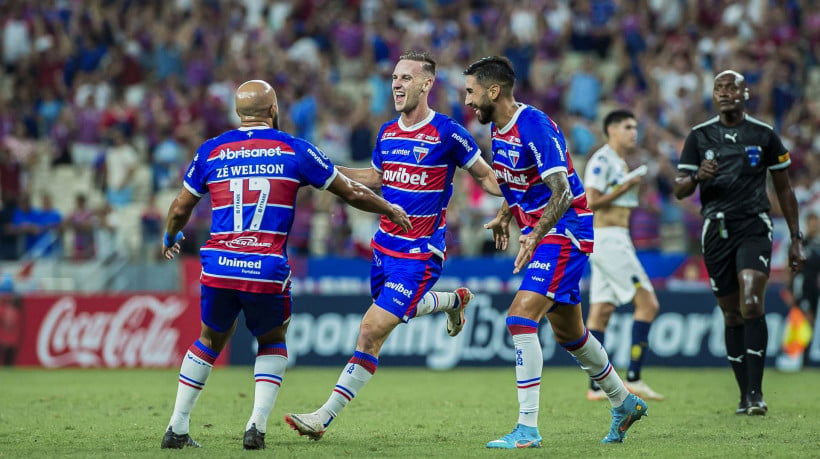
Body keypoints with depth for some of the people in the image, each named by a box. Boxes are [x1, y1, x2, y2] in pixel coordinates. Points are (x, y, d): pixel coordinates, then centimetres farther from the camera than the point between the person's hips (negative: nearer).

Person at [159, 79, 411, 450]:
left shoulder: (211, 151, 10)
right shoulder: (294, 150, 5)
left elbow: (180, 209, 17)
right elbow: (351, 193, 14)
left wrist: (170, 238, 39)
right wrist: (391, 211, 31)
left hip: (218, 267, 2)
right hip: (267, 271, -2)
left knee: (209, 342, 24)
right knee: (272, 344, 22)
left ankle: (177, 429, 21)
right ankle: (257, 426, 4)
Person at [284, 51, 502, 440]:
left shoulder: (447, 133, -12)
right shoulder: (387, 132, 6)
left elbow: (485, 176, -1)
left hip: (420, 253, -7)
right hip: (385, 244, 7)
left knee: (372, 329, -12)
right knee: (400, 308, 26)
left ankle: (324, 417, -11)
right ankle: (454, 300, 55)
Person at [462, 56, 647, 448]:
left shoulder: (534, 127, -22)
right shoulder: (498, 127, 6)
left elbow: (562, 193, -29)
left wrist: (534, 236, -39)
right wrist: (505, 215, 21)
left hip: (565, 232, -10)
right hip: (541, 233, 10)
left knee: (520, 318, -20)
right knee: (567, 332, 17)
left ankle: (527, 428, -19)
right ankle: (624, 403, 36)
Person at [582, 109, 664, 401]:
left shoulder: (621, 163, 19)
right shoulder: (602, 160, -11)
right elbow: (591, 202, -19)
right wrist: (627, 187, -15)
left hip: (614, 241, 10)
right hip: (608, 238, -10)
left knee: (600, 311, 7)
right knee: (647, 303, -12)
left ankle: (596, 387, 6)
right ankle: (633, 378, -14)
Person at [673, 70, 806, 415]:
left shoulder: (764, 135, 5)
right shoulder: (699, 136, 7)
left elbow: (784, 189, 12)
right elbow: (679, 189, 5)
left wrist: (796, 240, 9)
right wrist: (697, 176, -19)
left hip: (754, 228, -2)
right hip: (716, 229, 2)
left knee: (751, 305, -19)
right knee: (732, 315, 5)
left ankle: (755, 393, -18)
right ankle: (745, 394, 14)